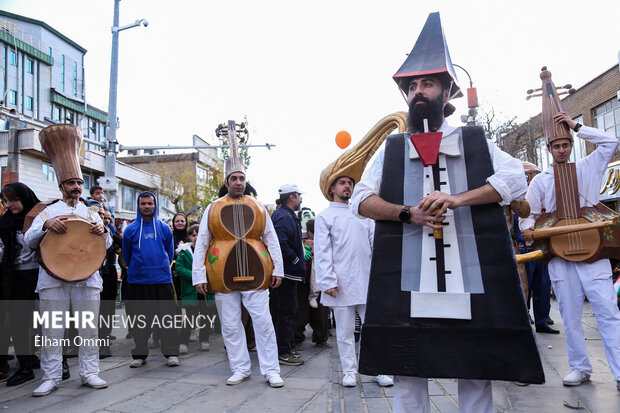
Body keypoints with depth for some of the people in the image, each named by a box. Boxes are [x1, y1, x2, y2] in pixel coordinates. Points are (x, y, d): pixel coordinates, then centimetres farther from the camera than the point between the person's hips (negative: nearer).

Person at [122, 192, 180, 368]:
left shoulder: (164, 228, 5)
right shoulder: (130, 229, 4)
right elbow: (126, 255, 15)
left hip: (162, 279, 0)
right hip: (137, 281, 0)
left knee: (167, 316, 1)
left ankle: (171, 353, 10)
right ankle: (139, 355, 19)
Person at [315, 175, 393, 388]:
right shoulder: (325, 217, 5)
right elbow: (322, 252, -2)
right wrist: (327, 282, -10)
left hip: (367, 281, 3)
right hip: (342, 283, -3)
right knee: (345, 330, 4)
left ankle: (378, 370, 13)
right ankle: (349, 371, 16)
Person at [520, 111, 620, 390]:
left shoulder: (587, 168, 13)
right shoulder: (540, 180, 13)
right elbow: (528, 212, 12)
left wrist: (576, 126, 2)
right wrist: (528, 228, -10)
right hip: (560, 254, 1)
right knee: (570, 314, 5)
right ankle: (580, 368, 16)